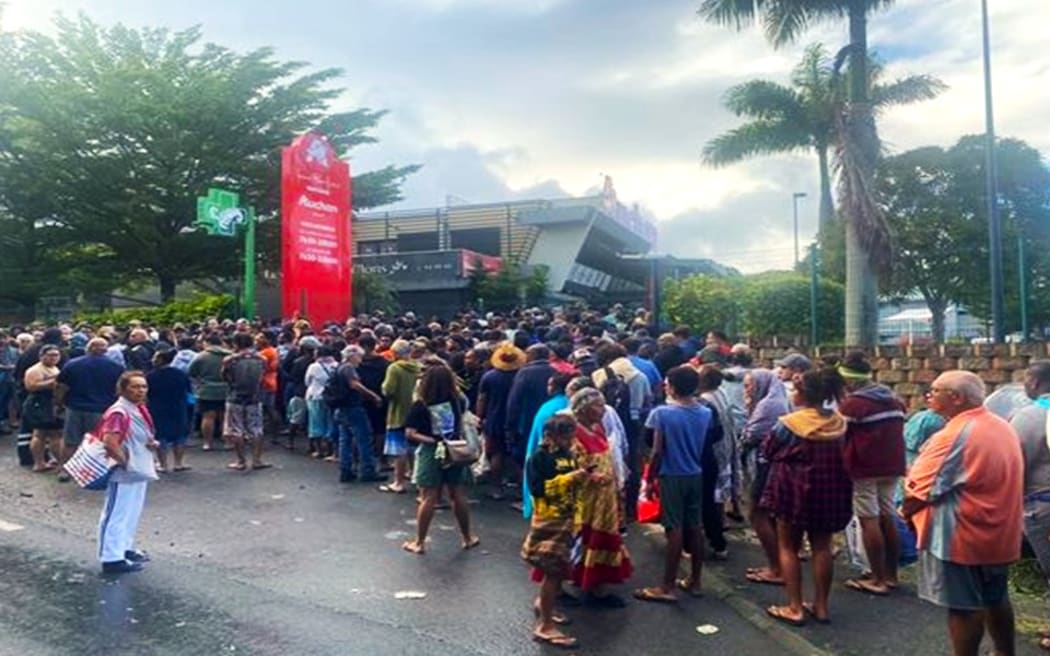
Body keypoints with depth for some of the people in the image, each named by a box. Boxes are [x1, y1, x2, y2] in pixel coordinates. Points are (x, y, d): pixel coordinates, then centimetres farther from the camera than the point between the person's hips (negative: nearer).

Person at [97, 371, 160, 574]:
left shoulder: (140, 410, 8)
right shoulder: (118, 413, -21)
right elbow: (110, 443, -30)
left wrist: (152, 443, 1)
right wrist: (125, 462, -19)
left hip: (139, 471, 10)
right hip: (124, 473, -10)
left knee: (133, 512, 20)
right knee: (117, 514, -1)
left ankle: (125, 548, 34)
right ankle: (112, 558, 7)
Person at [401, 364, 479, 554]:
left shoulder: (419, 406, -10)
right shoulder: (457, 402, -4)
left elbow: (410, 434, -14)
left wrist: (430, 440, -10)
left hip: (430, 453, -2)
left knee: (429, 499, 2)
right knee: (459, 497, 11)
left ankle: (420, 542, 10)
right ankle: (467, 538, 23)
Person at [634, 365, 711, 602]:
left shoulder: (662, 413, -14)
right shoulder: (706, 413, 2)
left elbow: (658, 452, -14)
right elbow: (703, 447, 9)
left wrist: (650, 478, -4)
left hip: (672, 476, -5)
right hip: (695, 475, 5)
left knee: (674, 529, -3)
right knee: (694, 527, 12)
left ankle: (668, 587, 4)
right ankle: (694, 582, 23)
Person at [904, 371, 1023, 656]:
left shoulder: (954, 435, -23)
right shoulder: (1003, 427, 5)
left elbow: (919, 490, -21)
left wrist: (906, 511, -2)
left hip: (962, 536, -9)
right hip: (999, 532, 9)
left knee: (964, 606, 3)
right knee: (996, 599, 22)